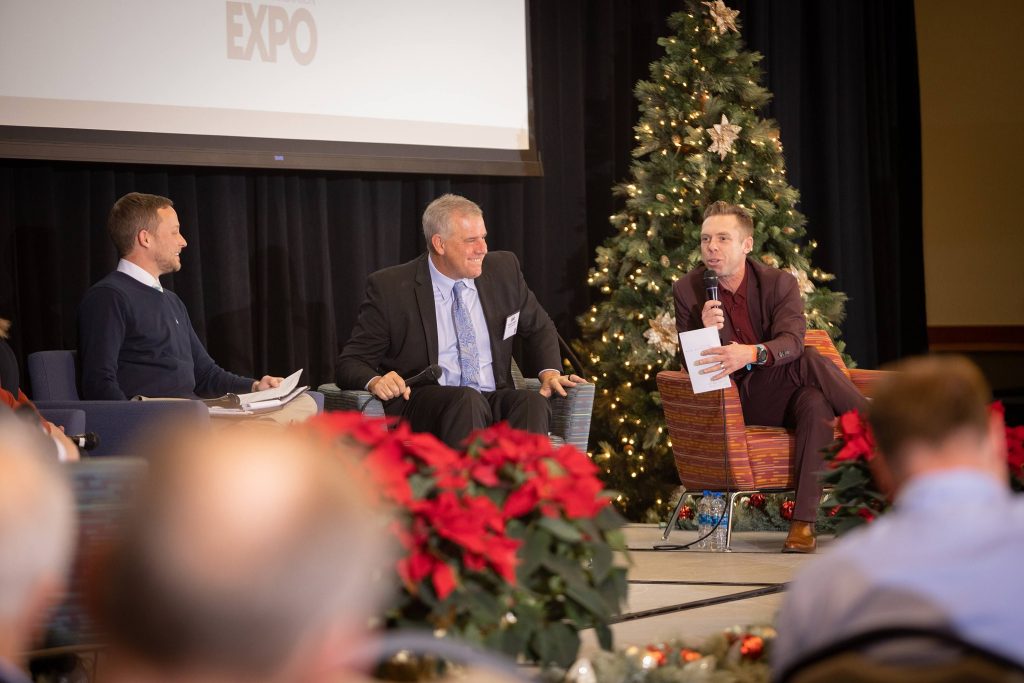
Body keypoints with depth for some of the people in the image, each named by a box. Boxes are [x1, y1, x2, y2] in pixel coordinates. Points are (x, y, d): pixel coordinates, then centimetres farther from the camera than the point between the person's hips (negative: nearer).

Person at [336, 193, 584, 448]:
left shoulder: (504, 269, 11)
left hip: (494, 401, 3)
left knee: (532, 403, -31)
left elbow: (538, 328, 27)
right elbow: (351, 362, 3)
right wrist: (375, 382, -21)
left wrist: (549, 372, 6)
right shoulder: (391, 287, 0)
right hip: (421, 406, -3)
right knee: (466, 400, -37)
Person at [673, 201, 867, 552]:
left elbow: (791, 342, -19)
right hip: (736, 402, -2)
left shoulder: (779, 283, -1)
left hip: (786, 398, 2)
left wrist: (751, 353, -41)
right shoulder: (687, 290, 0)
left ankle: (803, 524, -40)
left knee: (816, 403, -37)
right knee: (810, 362, -30)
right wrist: (707, 331, -24)